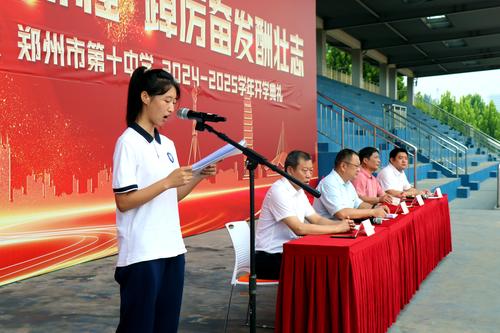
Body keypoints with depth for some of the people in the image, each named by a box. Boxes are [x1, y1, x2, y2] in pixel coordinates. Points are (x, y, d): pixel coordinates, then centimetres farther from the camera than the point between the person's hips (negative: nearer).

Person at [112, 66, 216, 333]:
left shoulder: (167, 144, 12)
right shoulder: (128, 143, -11)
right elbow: (123, 201, -16)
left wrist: (198, 177, 1)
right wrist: (167, 182, -21)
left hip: (172, 249, 8)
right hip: (142, 253, -7)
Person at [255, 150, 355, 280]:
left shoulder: (299, 191, 10)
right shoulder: (279, 191, -19)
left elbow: (316, 219, 12)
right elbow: (299, 229, -25)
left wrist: (340, 223, -7)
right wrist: (337, 228, -20)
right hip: (269, 258, -8)